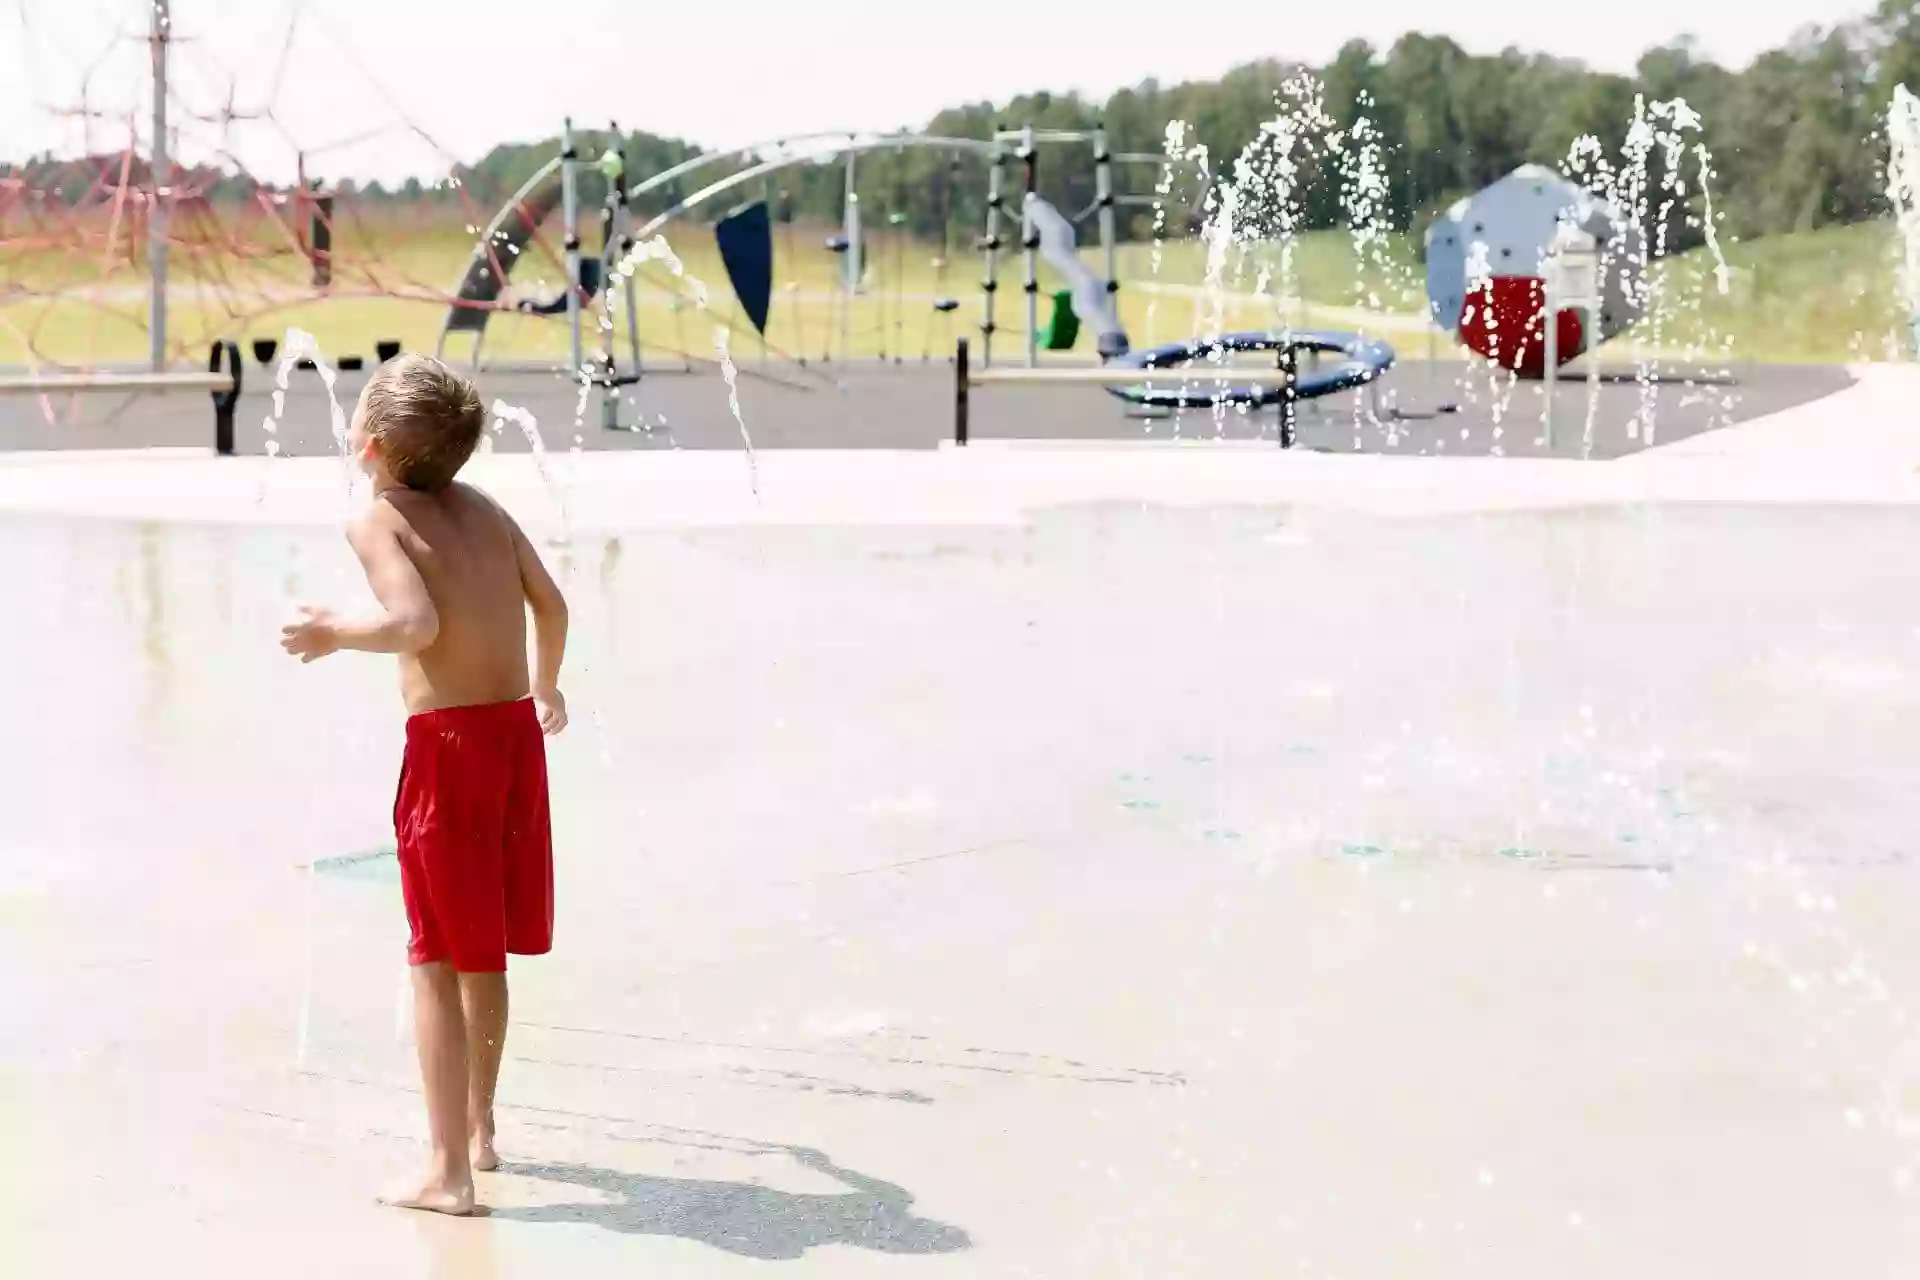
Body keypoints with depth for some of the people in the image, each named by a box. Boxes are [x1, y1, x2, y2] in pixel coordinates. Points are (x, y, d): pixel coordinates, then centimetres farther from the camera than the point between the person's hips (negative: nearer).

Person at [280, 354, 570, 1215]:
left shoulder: (378, 523, -7)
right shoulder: (483, 508, 12)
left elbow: (416, 624, -22)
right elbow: (551, 604, 16)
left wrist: (336, 634, -6)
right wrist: (546, 689, 32)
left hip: (448, 741, -7)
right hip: (518, 730, 7)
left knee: (438, 963, 0)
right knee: (485, 952, 20)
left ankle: (449, 1172, 2)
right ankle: (478, 1126, 35)